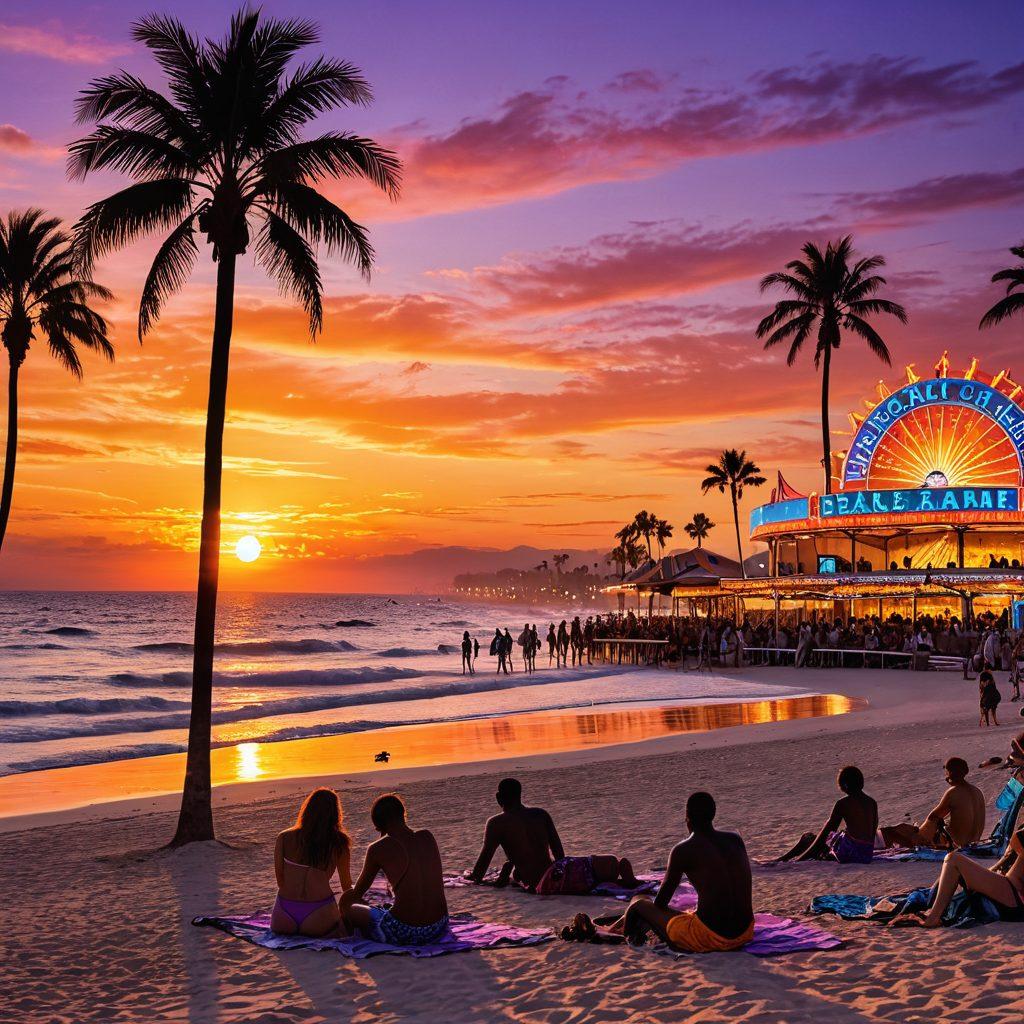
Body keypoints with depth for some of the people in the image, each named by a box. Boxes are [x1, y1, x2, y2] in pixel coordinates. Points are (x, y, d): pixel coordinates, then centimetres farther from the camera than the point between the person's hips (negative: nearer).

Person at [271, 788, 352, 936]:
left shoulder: (284, 838, 3)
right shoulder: (339, 843, 1)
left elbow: (280, 880, 5)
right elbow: (346, 885, 11)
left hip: (284, 920, 4)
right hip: (319, 918, -3)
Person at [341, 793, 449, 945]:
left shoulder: (377, 849, -7)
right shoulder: (428, 837, 6)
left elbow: (358, 892, 9)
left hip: (403, 933, -5)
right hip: (439, 929, 5)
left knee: (346, 904, 16)